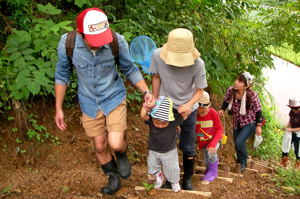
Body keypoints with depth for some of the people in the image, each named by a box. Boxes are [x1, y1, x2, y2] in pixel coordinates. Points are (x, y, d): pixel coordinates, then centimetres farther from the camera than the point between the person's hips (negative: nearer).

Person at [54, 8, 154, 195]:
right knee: (100, 146, 15)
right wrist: (58, 108, -2)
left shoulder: (118, 42, -25)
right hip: (89, 103, 2)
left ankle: (122, 154, 27)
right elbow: (62, 75, -6)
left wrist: (146, 91, -16)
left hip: (114, 97, -1)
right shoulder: (67, 43, -24)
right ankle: (114, 179, 43)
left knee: (115, 143, -13)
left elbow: (130, 69, -5)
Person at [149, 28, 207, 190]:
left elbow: (200, 90, -12)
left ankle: (187, 180, 34)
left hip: (188, 108, -1)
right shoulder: (158, 55, -25)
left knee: (188, 148, 9)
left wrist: (189, 105, -30)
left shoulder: (197, 64, -28)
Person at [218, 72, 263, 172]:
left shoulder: (252, 95, -28)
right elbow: (226, 101, 1)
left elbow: (258, 110, -14)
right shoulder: (231, 90, -20)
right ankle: (239, 161, 45)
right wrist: (222, 109, -18)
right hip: (237, 122, 5)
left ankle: (243, 163, 11)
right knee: (237, 144, 17)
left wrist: (259, 126, -11)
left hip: (250, 123, -5)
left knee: (239, 142, -17)